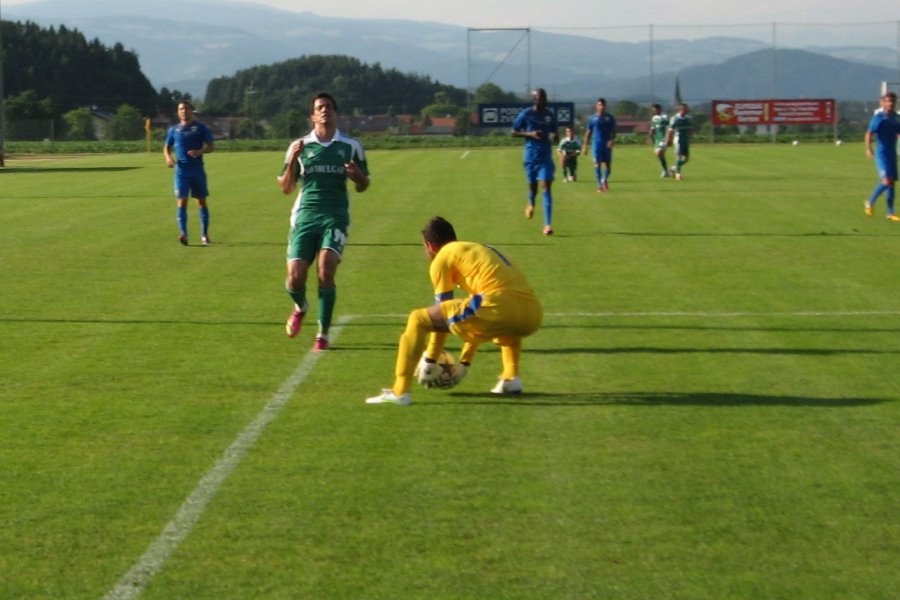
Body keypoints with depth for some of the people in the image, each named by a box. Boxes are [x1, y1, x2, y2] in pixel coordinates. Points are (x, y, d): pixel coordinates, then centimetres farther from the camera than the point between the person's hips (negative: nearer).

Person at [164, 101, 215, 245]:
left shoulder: (200, 128, 3)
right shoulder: (173, 129, 10)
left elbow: (212, 146, 0)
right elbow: (167, 147, 18)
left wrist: (200, 151, -19)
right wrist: (168, 157, -3)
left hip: (198, 169, -1)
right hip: (181, 170, 1)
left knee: (201, 201, 5)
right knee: (182, 201, -11)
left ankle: (204, 235, 14)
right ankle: (183, 233, -18)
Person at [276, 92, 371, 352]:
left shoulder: (351, 147, 8)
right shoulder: (300, 146, 8)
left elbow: (363, 186, 15)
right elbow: (286, 188, 9)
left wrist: (357, 175, -9)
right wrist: (292, 161, -8)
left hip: (335, 217, -1)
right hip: (305, 216, 1)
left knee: (325, 272, -20)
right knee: (295, 277, -8)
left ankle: (323, 334, -6)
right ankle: (300, 307, 30)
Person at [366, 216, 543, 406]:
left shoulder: (443, 257, 14)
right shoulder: (481, 250, 36)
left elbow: (442, 313, 13)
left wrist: (429, 360, 24)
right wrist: (464, 362, 45)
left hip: (499, 308, -7)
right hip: (533, 315, 7)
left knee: (417, 320, 5)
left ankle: (399, 392, -3)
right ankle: (512, 378, 22)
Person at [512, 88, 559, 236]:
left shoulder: (550, 115, 4)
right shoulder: (526, 114, -4)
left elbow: (555, 134, 15)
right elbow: (514, 133, 1)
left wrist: (555, 137, -10)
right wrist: (530, 134, -15)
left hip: (546, 157, 1)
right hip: (531, 157, -1)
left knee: (546, 187, -11)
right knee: (532, 186, 10)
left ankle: (548, 225, -15)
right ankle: (531, 204, 48)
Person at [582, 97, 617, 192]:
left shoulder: (610, 118, 6)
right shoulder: (593, 118, 4)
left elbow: (613, 131, 5)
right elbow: (588, 133, 8)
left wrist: (612, 140, -15)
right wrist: (585, 146, 4)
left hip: (607, 144, 1)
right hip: (597, 144, -1)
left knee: (608, 165, 4)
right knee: (597, 164, -6)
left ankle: (604, 180, 30)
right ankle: (600, 185, 0)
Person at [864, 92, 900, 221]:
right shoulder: (878, 117, -11)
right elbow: (869, 134, -20)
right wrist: (868, 148, -34)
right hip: (881, 154, -7)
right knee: (886, 181, -17)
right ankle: (870, 202, 5)